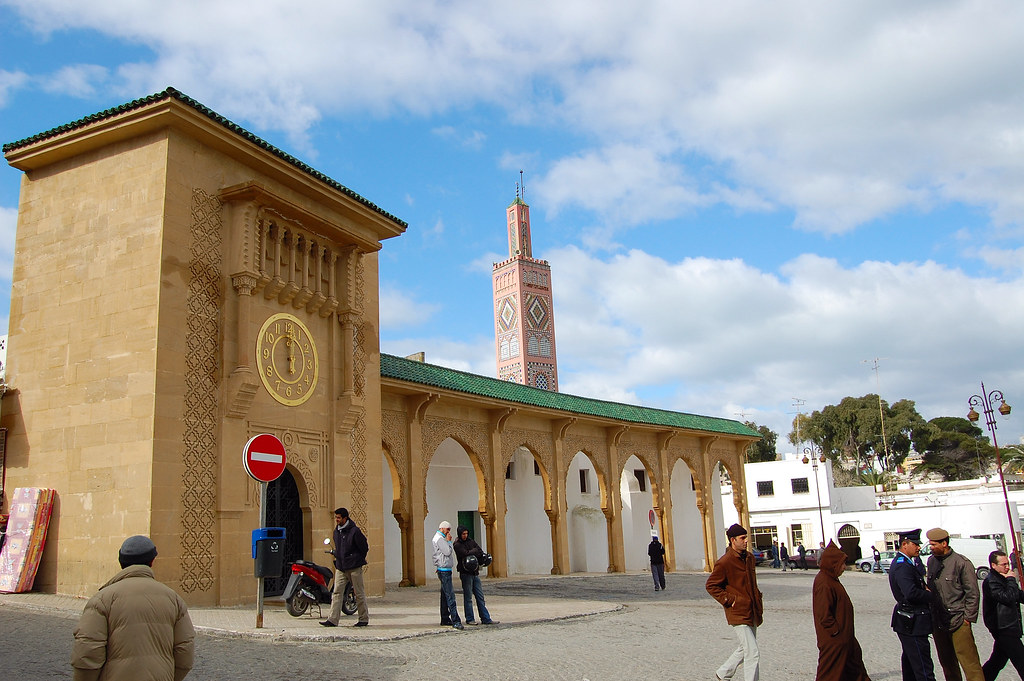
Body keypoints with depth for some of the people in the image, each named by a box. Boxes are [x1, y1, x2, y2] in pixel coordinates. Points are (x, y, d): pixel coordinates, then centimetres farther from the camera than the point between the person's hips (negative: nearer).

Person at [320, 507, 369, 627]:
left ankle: (364, 619, 11)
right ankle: (333, 619, -2)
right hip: (340, 568, 6)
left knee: (359, 593, 2)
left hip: (354, 568, -6)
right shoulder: (336, 531, 10)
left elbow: (364, 548, -4)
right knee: (337, 593, -1)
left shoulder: (354, 531, -11)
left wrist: (357, 560, 5)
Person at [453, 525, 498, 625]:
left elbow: (481, 553, 6)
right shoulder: (457, 545, -5)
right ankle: (470, 619, 9)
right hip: (466, 573, -6)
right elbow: (466, 553, -19)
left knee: (480, 597, 6)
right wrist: (475, 551, -2)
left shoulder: (471, 542, 14)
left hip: (475, 573, 6)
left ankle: (486, 619, 8)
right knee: (468, 597, 0)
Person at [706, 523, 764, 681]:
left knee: (745, 649, 19)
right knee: (753, 653, -10)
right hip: (738, 614, -8)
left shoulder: (749, 557, 9)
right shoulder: (724, 562, -16)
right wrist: (728, 600, -14)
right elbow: (710, 585, -10)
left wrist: (758, 600, 14)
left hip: (752, 612, 8)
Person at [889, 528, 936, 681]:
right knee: (923, 668, -9)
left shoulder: (903, 562, 12)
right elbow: (911, 593, -32)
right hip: (913, 623, -11)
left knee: (910, 658, 21)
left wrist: (924, 587, -6)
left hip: (907, 621, 11)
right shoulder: (902, 566, -22)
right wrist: (932, 596, -18)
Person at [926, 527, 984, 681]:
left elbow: (973, 593, -7)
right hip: (938, 621, 6)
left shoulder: (961, 563, -10)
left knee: (969, 662, -7)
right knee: (946, 662, 14)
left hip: (958, 622, -6)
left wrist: (968, 618, -8)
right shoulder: (931, 561, 8)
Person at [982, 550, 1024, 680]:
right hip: (1004, 629, -10)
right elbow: (1008, 597, -28)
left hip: (1008, 627, 10)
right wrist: (1011, 580, -16)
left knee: (998, 661, 16)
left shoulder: (1003, 578, 14)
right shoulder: (990, 582, -17)